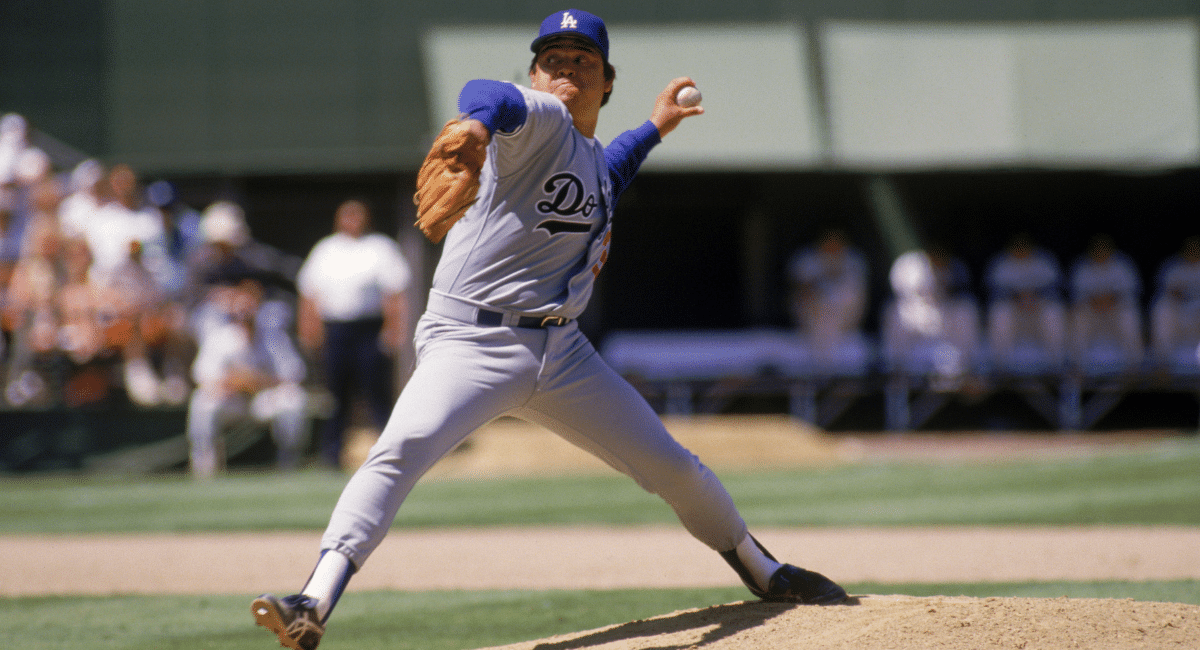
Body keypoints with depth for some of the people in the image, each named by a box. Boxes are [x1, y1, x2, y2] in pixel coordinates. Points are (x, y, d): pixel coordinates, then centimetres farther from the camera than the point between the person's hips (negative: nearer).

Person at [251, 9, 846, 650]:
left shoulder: (594, 157, 16)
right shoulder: (539, 119, -8)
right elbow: (493, 95, -35)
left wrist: (653, 127, 44)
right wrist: (476, 125, -58)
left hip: (562, 353, 7)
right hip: (470, 339, -7)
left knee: (671, 465, 12)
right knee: (401, 449, -32)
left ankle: (762, 571, 37)